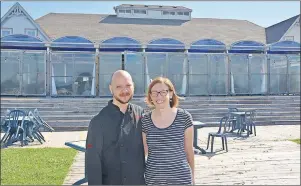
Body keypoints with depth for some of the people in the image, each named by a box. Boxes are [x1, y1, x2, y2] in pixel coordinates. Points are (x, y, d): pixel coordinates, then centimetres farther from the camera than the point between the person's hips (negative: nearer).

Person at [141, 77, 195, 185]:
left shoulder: (184, 117, -9)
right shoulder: (145, 121, -4)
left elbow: (189, 150, 0)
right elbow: (143, 151, 6)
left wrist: (192, 176, 7)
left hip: (181, 178, -1)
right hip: (152, 179, 2)